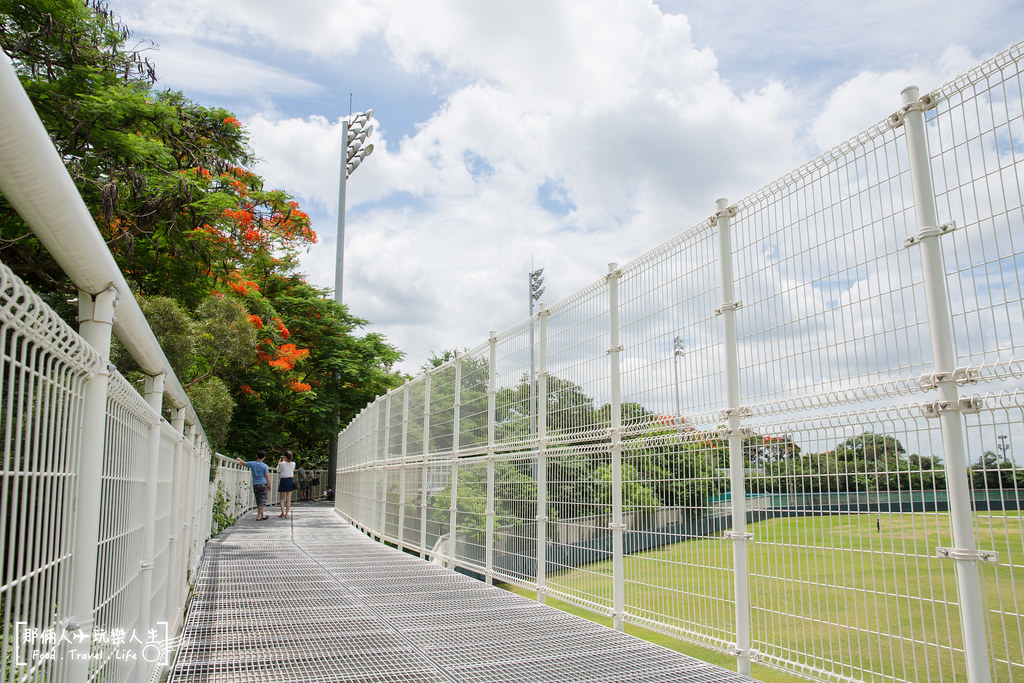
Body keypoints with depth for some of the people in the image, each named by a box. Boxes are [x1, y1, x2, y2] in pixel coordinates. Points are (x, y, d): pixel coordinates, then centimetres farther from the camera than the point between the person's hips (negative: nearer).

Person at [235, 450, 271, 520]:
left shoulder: (252, 464, 1)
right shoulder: (264, 466, -7)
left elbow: (244, 463, 19)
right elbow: (267, 477, -6)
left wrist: (239, 459, 39)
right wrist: (270, 485, 3)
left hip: (255, 485, 4)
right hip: (263, 484, -4)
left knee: (258, 501, 12)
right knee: (262, 500, -1)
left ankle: (262, 515, 19)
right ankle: (258, 516, -4)